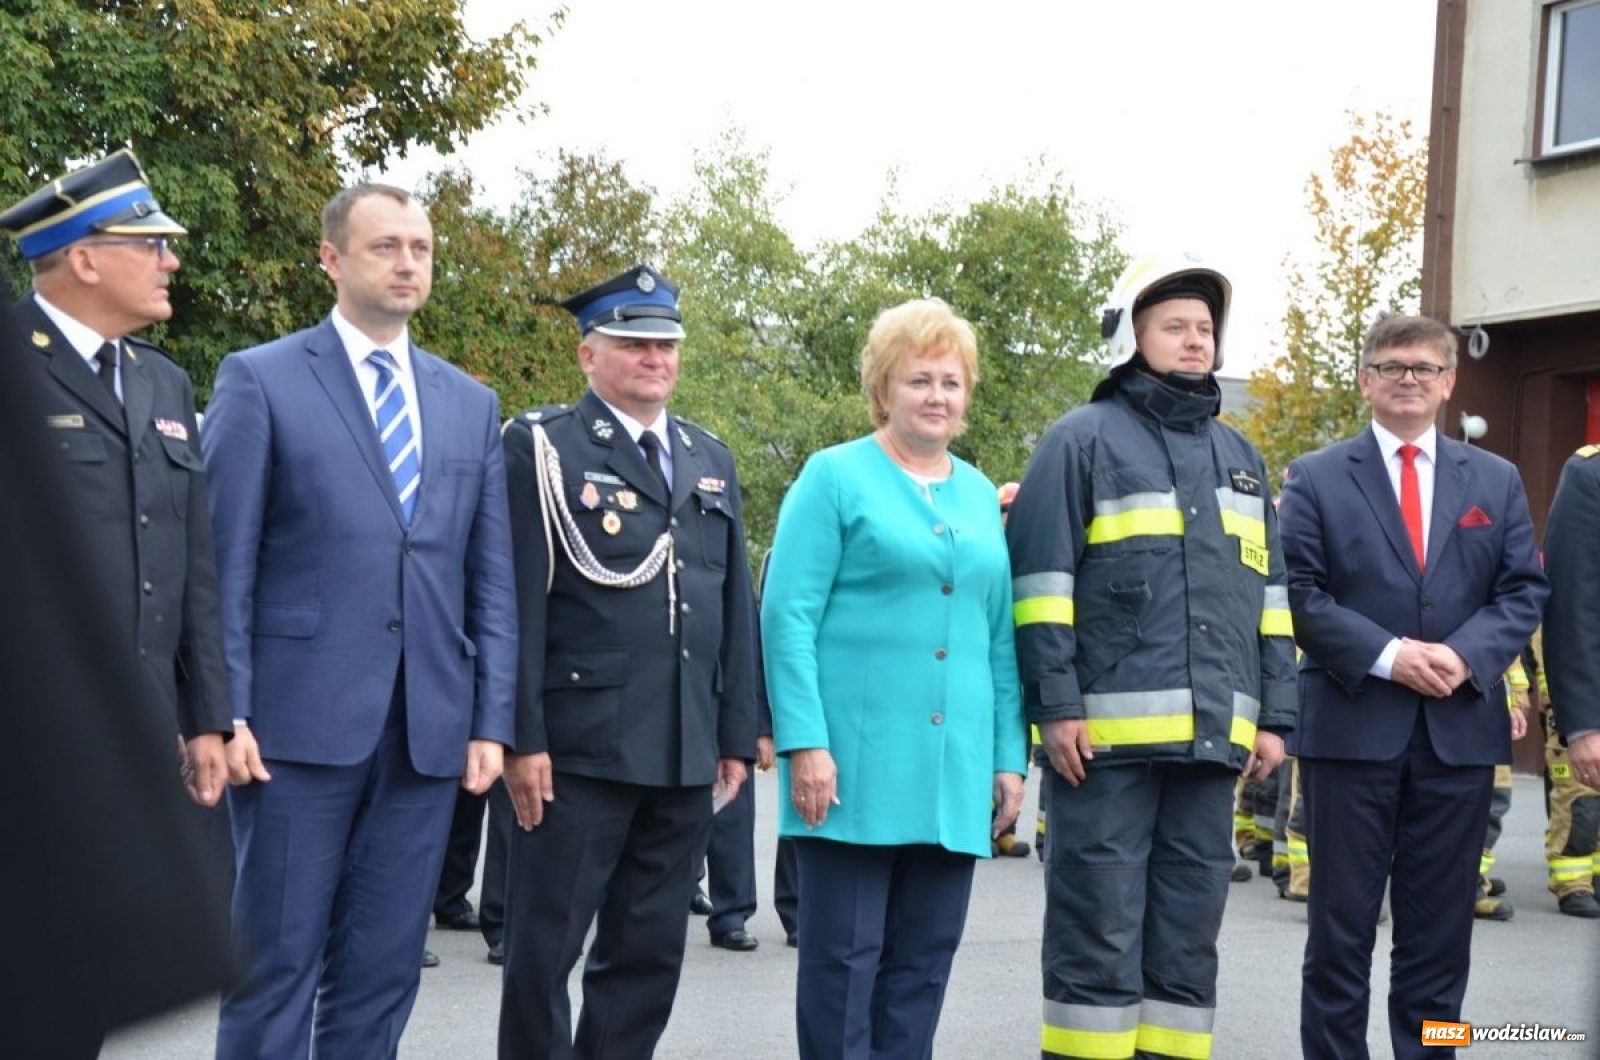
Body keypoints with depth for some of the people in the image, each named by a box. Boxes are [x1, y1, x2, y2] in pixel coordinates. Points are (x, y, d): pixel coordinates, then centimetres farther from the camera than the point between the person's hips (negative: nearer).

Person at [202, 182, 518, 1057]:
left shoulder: (471, 403, 14)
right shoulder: (259, 380, 1)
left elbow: (491, 579, 12)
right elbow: (224, 563, -3)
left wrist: (491, 721, 4)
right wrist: (225, 712, -10)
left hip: (429, 730, 4)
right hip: (300, 720, -4)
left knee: (383, 971, 8)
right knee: (275, 963, 0)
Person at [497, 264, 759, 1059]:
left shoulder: (711, 461, 16)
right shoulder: (543, 447, -2)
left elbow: (735, 608, 15)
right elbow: (517, 603, -9)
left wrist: (736, 737, 10)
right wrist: (521, 738, -14)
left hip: (686, 754, 6)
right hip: (579, 748, -5)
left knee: (649, 955, 11)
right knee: (544, 950, 3)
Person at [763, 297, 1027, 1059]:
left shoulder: (980, 495, 16)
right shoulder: (835, 477, 0)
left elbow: (1000, 641, 17)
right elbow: (788, 616, -7)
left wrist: (1010, 757, 10)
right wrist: (804, 744, -15)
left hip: (954, 774, 5)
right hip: (856, 761, -5)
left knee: (923, 961, 8)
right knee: (844, 955, -1)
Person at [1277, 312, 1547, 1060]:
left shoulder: (1496, 481, 12)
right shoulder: (1316, 478, 3)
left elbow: (1525, 590, 6)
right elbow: (1300, 594, -5)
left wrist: (1467, 656, -12)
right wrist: (1388, 656, -17)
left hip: (1461, 728, 3)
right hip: (1352, 726, -2)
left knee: (1440, 923, 8)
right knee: (1342, 921, 3)